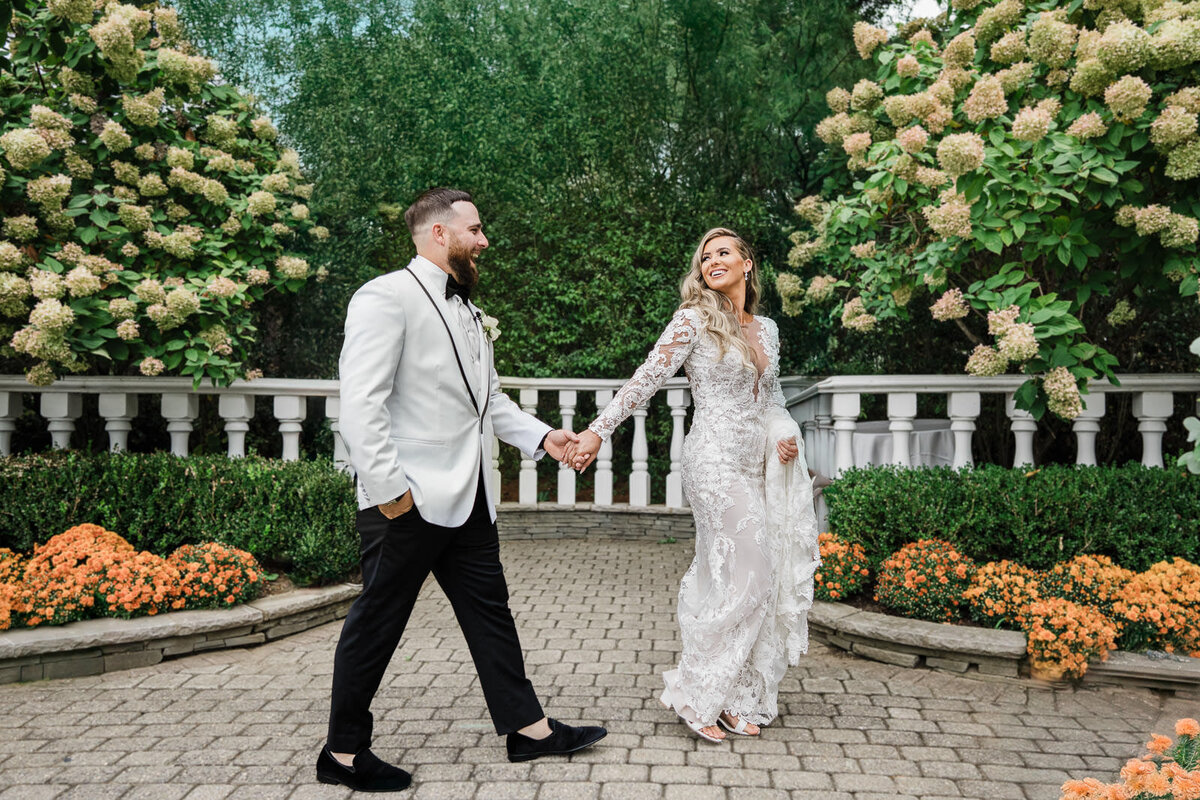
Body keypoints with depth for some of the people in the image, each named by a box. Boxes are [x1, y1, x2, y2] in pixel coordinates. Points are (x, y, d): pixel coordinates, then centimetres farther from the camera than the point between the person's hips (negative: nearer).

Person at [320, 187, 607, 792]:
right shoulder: (387, 296, -10)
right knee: (377, 622, 4)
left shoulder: (466, 310, 19)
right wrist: (386, 487, -22)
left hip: (466, 499, 9)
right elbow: (361, 402, -18)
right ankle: (344, 752, 19)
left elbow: (489, 399, 23)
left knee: (489, 609, 14)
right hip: (409, 503, -9)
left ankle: (528, 728, 25)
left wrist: (541, 437, 10)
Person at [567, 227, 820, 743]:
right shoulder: (693, 321, -4)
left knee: (761, 579, 8)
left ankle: (737, 698, 19)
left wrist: (784, 432, 6)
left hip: (758, 462, 7)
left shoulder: (766, 329, 15)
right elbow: (647, 379, -9)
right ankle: (696, 694, 4)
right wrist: (598, 430, -18)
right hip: (716, 460, -7)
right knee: (748, 577, -10)